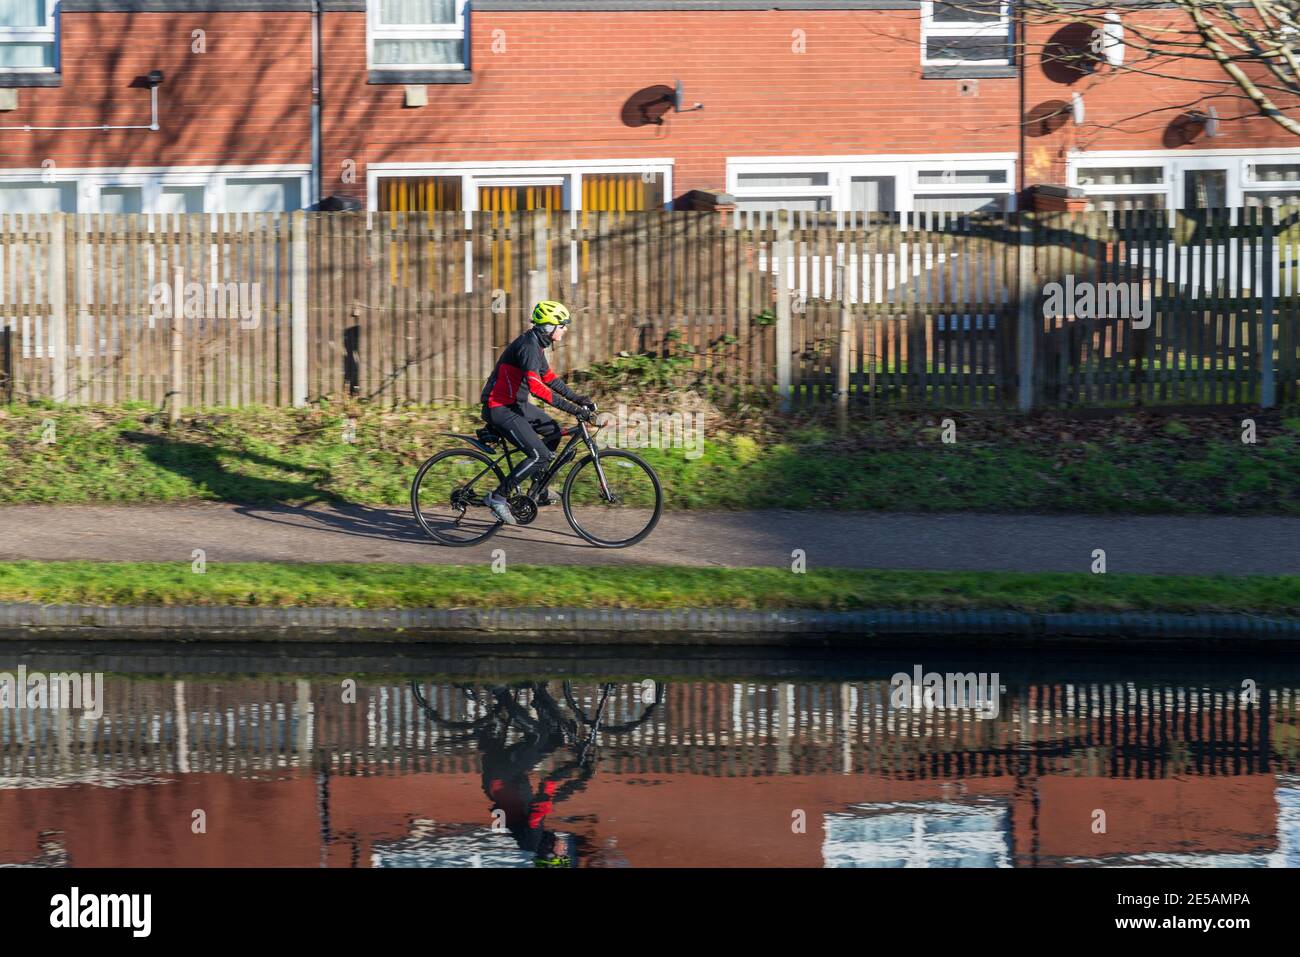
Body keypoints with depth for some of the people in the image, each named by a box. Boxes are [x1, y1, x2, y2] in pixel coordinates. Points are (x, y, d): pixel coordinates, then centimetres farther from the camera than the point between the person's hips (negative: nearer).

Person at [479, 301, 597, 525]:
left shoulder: (537, 344, 10)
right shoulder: (528, 346, -23)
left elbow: (548, 377, 22)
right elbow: (536, 386, -34)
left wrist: (577, 399, 13)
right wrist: (574, 409, -35)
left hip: (515, 403, 10)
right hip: (499, 409, -10)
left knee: (553, 432, 19)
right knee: (540, 455, -16)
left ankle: (539, 489, 24)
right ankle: (498, 497, -9)